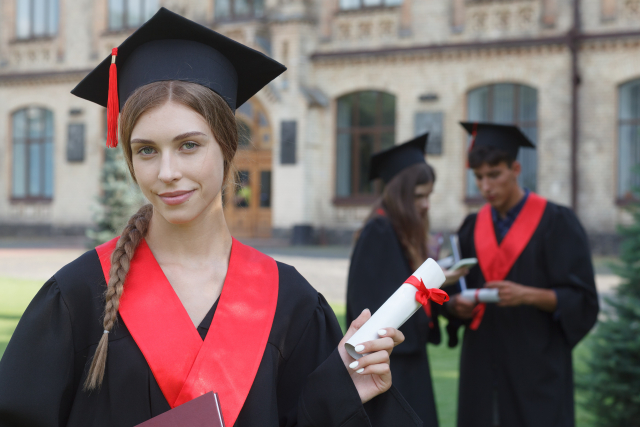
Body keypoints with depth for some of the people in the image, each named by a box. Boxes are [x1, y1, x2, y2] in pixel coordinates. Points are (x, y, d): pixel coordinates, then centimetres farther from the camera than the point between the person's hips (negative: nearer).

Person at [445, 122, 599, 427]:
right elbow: (453, 296, 12)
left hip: (538, 371, -4)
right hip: (481, 368, 4)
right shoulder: (472, 228, 10)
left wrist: (528, 295, -23)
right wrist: (456, 306, -10)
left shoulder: (555, 223, -5)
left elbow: (581, 301, -8)